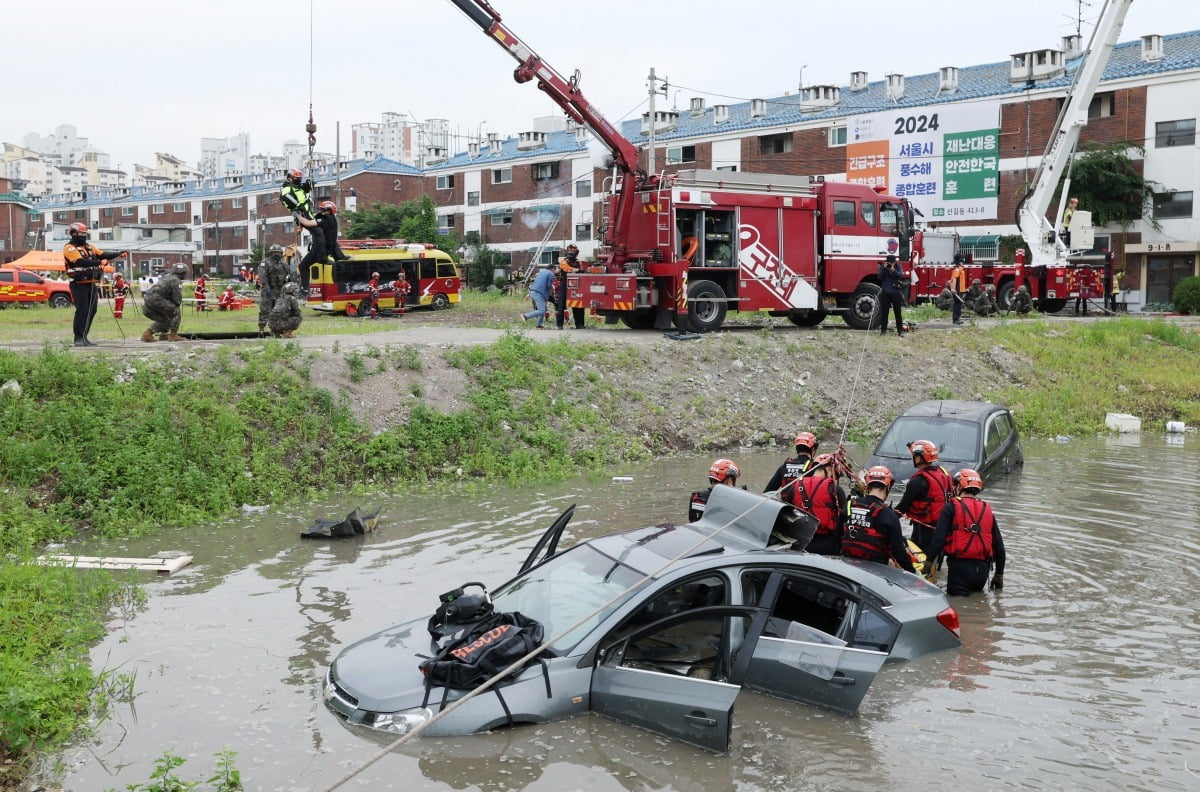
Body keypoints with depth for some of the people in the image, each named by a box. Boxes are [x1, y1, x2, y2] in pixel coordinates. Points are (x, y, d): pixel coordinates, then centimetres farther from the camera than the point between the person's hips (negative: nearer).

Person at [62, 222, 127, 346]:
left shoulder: (89, 247, 18)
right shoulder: (70, 248, -6)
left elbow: (103, 255, 9)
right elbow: (80, 262, -23)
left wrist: (119, 254, -6)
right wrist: (98, 262, -35)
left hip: (91, 284, 8)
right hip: (79, 285, -7)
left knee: (92, 311, 7)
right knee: (82, 311, -9)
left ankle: (84, 337, 15)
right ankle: (78, 338, -3)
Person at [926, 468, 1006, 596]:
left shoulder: (951, 507, -3)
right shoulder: (988, 511, 12)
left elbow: (939, 538, -14)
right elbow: (999, 546, 13)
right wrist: (999, 574, 21)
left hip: (960, 566, -5)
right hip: (982, 568, 5)